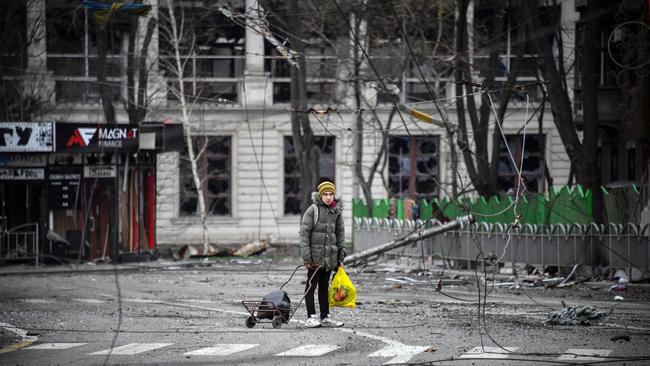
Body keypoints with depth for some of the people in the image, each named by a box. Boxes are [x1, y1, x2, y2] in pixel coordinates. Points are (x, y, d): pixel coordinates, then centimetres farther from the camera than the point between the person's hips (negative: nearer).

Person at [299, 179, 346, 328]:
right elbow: (304, 233, -9)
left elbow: (340, 235, 16)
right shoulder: (312, 210, -7)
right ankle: (311, 317, -3)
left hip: (330, 256, 5)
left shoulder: (336, 212, 8)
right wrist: (306, 257, -14)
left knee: (324, 286, 12)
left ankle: (325, 317, 16)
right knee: (311, 285, -4)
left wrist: (341, 257, 12)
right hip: (315, 254, -5)